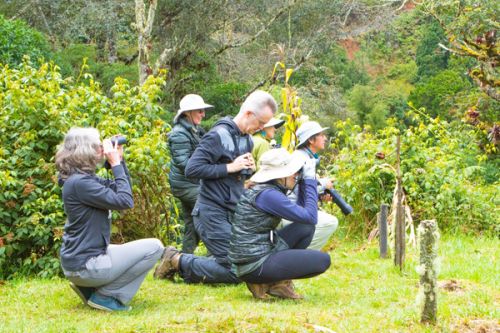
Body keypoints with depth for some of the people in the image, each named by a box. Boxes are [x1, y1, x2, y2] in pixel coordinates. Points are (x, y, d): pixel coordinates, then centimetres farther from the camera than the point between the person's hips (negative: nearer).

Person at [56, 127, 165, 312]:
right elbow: (125, 201, -21)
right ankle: (105, 295, -5)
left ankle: (88, 287, 15)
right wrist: (116, 164, -14)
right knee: (154, 247, -7)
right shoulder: (79, 182, -21)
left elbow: (120, 188, 17)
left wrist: (120, 159, 7)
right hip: (84, 265, -10)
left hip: (77, 260, 10)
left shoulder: (84, 178, 11)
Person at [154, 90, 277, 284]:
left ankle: (180, 263, 14)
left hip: (233, 213, 9)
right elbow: (192, 169, -20)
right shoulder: (219, 135, -13)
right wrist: (230, 167, -19)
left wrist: (250, 169, 0)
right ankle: (177, 261, 1)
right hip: (212, 212, -9)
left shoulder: (247, 139, 12)